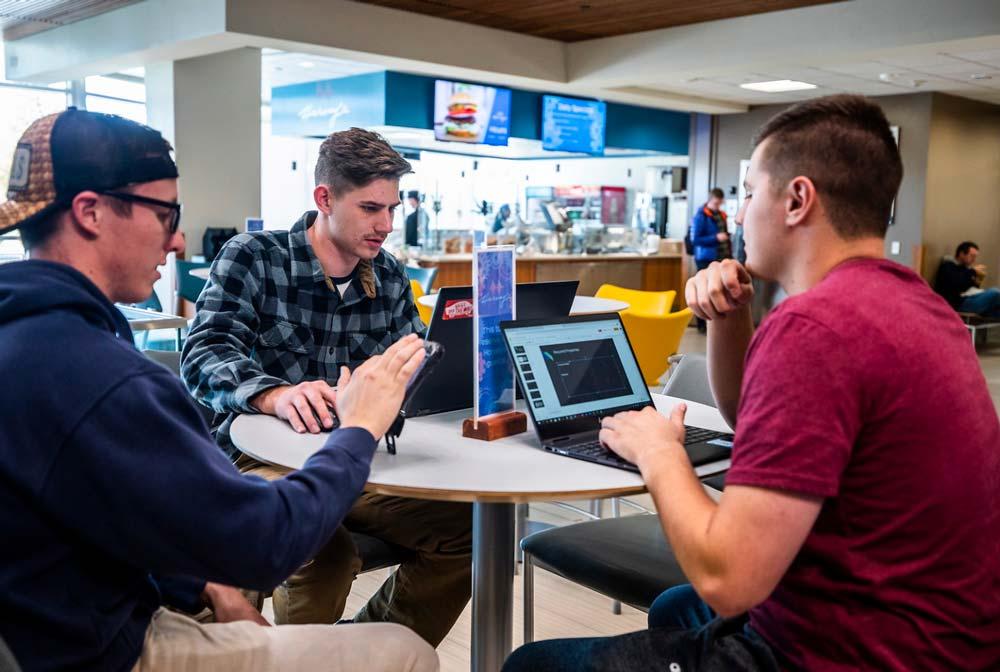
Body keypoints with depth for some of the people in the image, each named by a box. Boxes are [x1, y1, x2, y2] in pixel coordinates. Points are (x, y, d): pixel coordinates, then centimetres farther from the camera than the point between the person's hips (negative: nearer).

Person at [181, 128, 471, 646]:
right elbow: (205, 355, -18)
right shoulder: (251, 258, -6)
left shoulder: (389, 278, 9)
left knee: (468, 527, -12)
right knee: (325, 548, -34)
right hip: (263, 456, -5)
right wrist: (275, 395, -39)